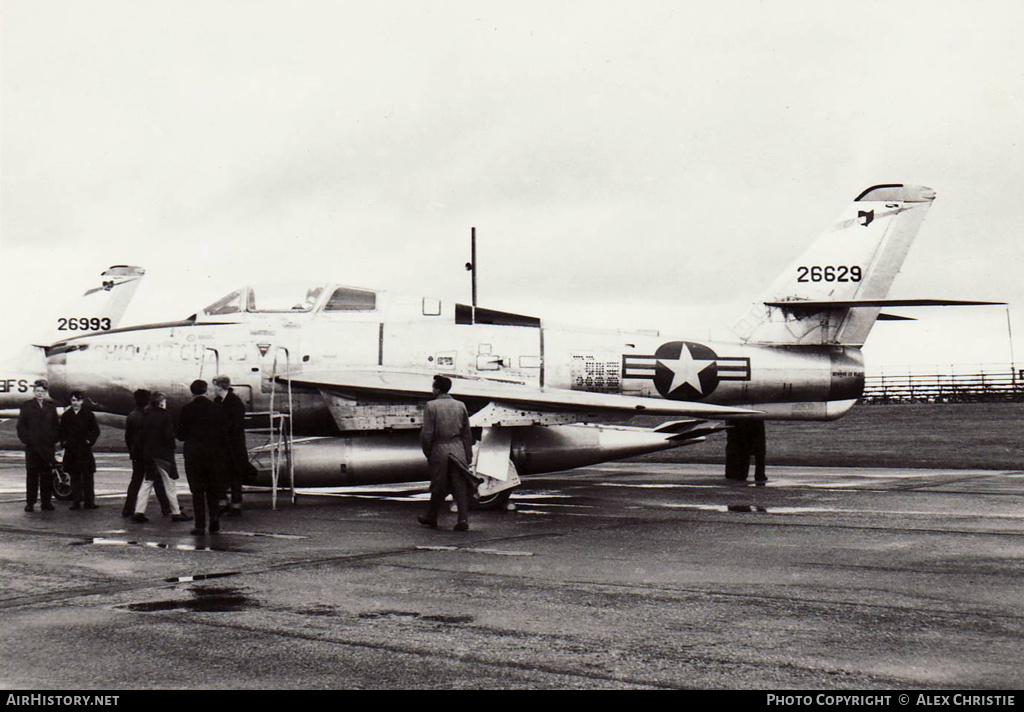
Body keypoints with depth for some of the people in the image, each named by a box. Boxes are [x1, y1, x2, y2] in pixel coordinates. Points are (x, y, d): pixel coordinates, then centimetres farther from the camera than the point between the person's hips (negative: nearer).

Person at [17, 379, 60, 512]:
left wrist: (54, 440, 4)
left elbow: (56, 425, 16)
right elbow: (21, 425, 1)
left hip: (48, 446, 3)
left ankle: (46, 501, 10)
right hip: (32, 445, -3)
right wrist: (26, 440, -8)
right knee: (32, 474, -1)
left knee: (47, 474, 4)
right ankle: (30, 503, 3)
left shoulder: (50, 407, 14)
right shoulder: (26, 406, 5)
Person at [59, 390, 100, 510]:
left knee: (87, 476, -1)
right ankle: (76, 501, 10)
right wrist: (64, 442, 2)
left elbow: (96, 430, 5)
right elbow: (60, 430, 15)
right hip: (71, 451, 2)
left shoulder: (88, 414, 2)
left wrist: (89, 441, -7)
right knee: (74, 477, 5)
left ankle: (89, 501, 2)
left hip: (85, 450, -2)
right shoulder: (66, 415, 8)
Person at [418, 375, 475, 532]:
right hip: (458, 449, 2)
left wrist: (427, 453, 4)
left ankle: (431, 518, 24)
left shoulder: (431, 406, -6)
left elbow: (426, 434, -9)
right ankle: (463, 519, -5)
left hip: (439, 449, -2)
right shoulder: (460, 405, 6)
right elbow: (467, 433, 8)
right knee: (460, 486, 3)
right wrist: (468, 456, 12)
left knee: (439, 487, 10)